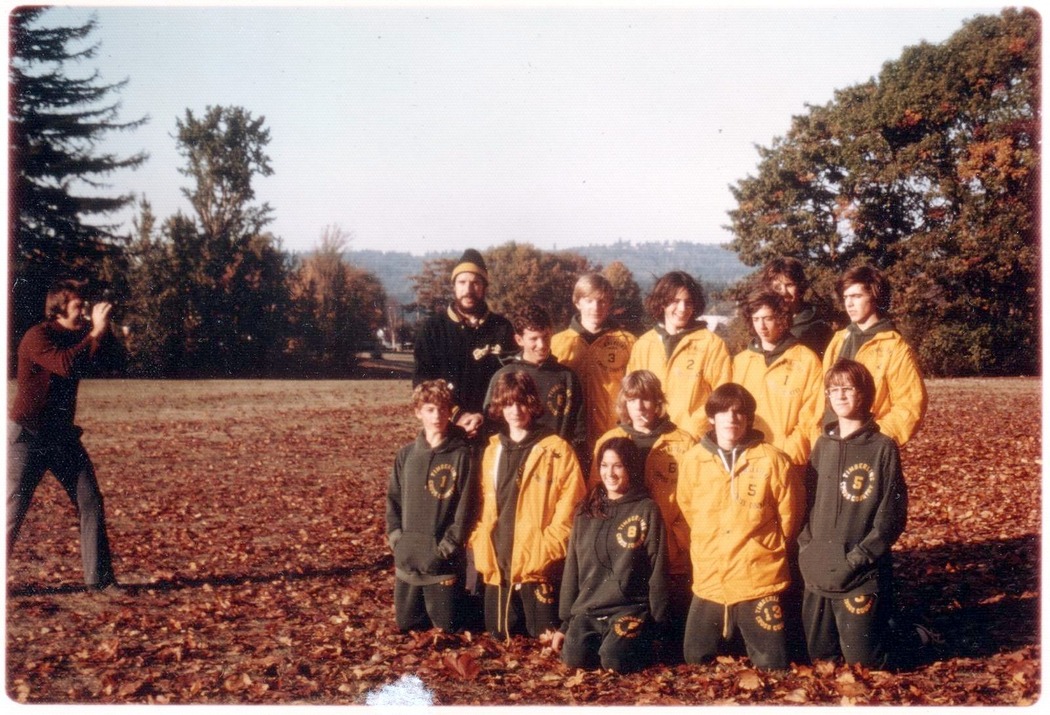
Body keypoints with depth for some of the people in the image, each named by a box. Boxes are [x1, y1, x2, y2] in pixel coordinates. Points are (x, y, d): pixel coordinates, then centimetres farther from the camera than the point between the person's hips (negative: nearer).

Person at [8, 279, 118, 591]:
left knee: (91, 503, 2)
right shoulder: (37, 337, -16)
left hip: (63, 436, 7)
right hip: (27, 437, -7)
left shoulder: (76, 336, 7)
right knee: (14, 510, -3)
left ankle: (100, 577, 9)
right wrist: (95, 331, -26)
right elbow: (65, 365, -31)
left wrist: (101, 327, -12)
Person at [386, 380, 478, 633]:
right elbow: (394, 497, 10)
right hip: (407, 556, 4)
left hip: (445, 559, -4)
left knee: (447, 625, 3)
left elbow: (467, 505, -9)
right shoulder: (406, 454, 5)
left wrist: (451, 542, -13)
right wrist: (395, 533, -2)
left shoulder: (461, 455, -7)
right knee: (407, 623, 12)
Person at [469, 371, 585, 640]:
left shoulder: (557, 450, -4)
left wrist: (547, 548, -16)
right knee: (499, 635, 12)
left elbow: (570, 505, -10)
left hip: (538, 565, -5)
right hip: (498, 564, 5)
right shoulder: (492, 450, 14)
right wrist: (480, 545, 4)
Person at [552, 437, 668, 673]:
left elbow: (656, 569, -1)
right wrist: (565, 622, 11)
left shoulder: (646, 510, 0)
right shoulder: (585, 511, 13)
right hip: (586, 609, 3)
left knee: (614, 661, -28)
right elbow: (572, 568, 14)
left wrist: (655, 622, -3)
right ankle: (602, 640, 7)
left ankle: (642, 642, 4)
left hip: (631, 608, -3)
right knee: (574, 658, -24)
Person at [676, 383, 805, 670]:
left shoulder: (772, 460, -9)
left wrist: (766, 551, 9)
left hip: (760, 583, -3)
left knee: (772, 668, 3)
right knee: (695, 664, 14)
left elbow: (789, 516, 1)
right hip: (708, 582, 3)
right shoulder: (693, 460, 0)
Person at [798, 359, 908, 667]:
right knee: (820, 654, 13)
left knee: (864, 660, 2)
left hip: (862, 575, -5)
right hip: (818, 572, 5)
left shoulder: (883, 448, -7)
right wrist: (806, 544, -1)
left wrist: (862, 554, -16)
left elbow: (892, 514, -10)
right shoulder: (823, 445, 9)